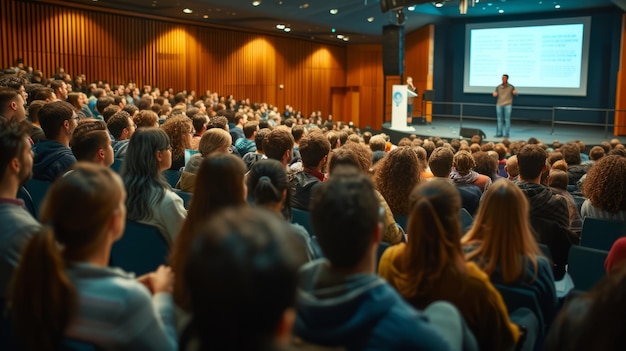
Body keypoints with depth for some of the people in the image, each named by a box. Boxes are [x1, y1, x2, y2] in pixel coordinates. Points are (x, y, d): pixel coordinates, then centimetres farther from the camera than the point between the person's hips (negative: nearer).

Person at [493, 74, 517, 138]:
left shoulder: (511, 87, 5)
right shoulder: (498, 87, 9)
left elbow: (515, 93, 6)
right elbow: (495, 94, 12)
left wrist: (515, 93, -17)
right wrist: (494, 94, -11)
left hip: (508, 105, -2)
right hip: (499, 104, 2)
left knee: (507, 120, -3)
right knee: (500, 119, 4)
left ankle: (506, 134, 0)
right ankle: (499, 133, 8)